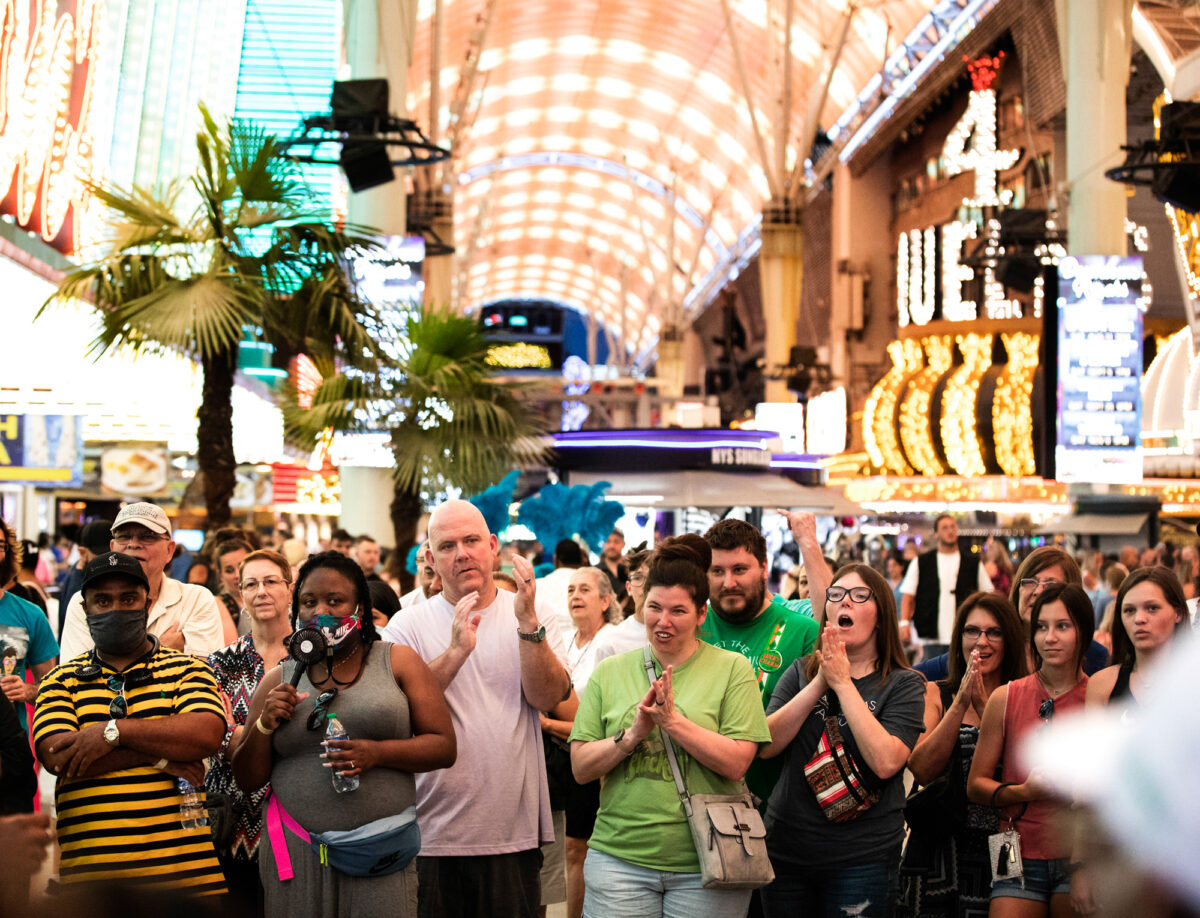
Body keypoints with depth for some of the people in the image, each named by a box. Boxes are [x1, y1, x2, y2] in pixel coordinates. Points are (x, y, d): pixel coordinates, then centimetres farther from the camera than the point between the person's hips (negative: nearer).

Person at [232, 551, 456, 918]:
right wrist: (264, 725, -6)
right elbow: (247, 778, 11)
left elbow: (444, 747, 0)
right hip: (295, 856, 2)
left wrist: (377, 753, -14)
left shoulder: (397, 662, 5)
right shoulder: (278, 680, 10)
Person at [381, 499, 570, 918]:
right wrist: (455, 652, -22)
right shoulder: (407, 626, 2)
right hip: (432, 834, -1)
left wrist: (527, 623, -19)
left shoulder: (536, 617, 5)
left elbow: (548, 697, -8)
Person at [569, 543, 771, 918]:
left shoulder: (733, 669, 0)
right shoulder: (609, 673, 7)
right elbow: (580, 768, 3)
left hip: (706, 863, -2)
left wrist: (671, 720, -17)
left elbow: (736, 763, -9)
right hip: (619, 857, 2)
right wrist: (634, 734, -13)